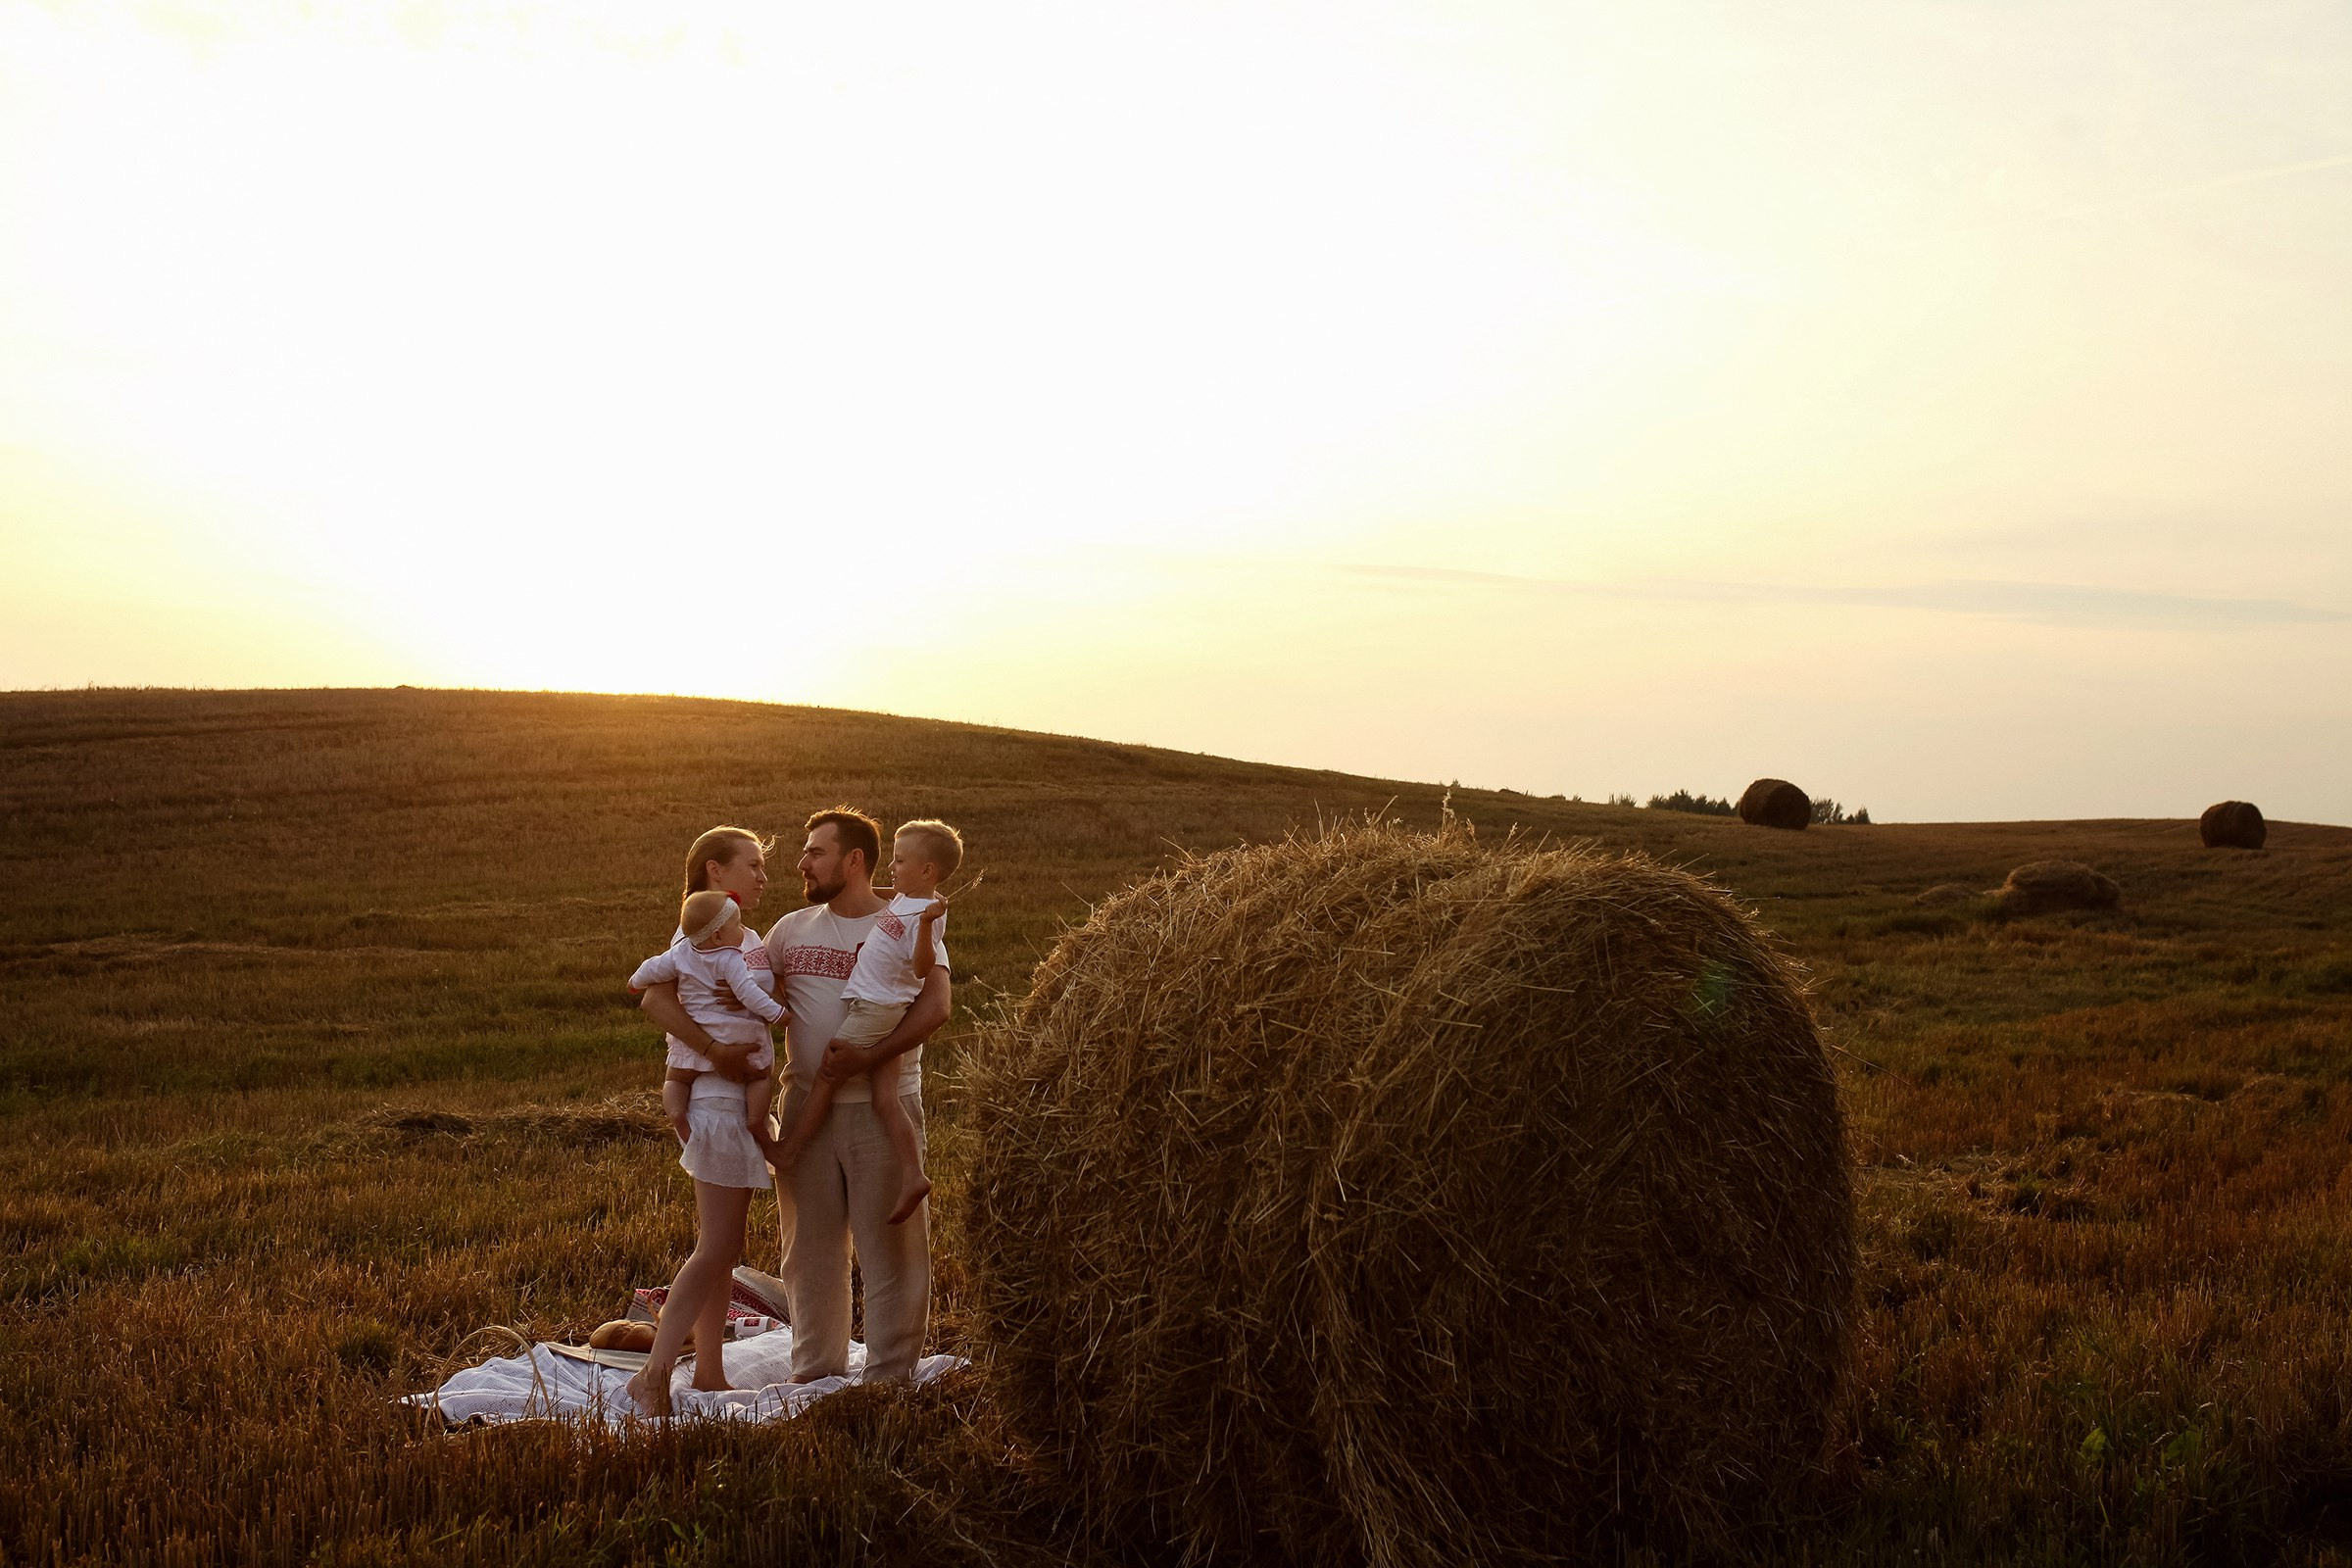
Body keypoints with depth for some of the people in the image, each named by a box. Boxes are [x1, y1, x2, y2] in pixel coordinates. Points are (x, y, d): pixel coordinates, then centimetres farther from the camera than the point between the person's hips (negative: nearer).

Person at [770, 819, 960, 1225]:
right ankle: (912, 1175, -3)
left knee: (825, 1080, 2)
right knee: (884, 1098, 3)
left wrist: (928, 922, -38)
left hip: (875, 1008, -9)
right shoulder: (903, 900, 13)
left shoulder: (928, 913, -16)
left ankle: (784, 1155, 12)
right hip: (880, 1011, 9)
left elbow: (922, 967, -26)